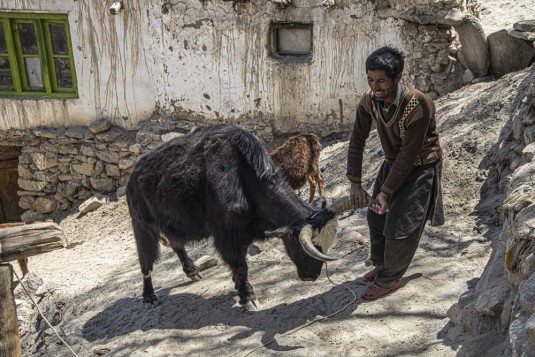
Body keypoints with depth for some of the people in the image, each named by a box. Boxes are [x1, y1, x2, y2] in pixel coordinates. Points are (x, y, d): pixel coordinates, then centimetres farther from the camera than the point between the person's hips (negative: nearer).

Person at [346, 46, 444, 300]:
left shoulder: (418, 106, -34)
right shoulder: (369, 100, -16)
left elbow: (409, 155, -29)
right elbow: (357, 141, -11)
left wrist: (386, 192, -27)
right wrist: (355, 183, -16)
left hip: (420, 168, -6)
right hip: (393, 162, 6)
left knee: (401, 227, -2)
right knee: (375, 217, 14)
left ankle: (389, 278, 20)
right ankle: (381, 264, 38)